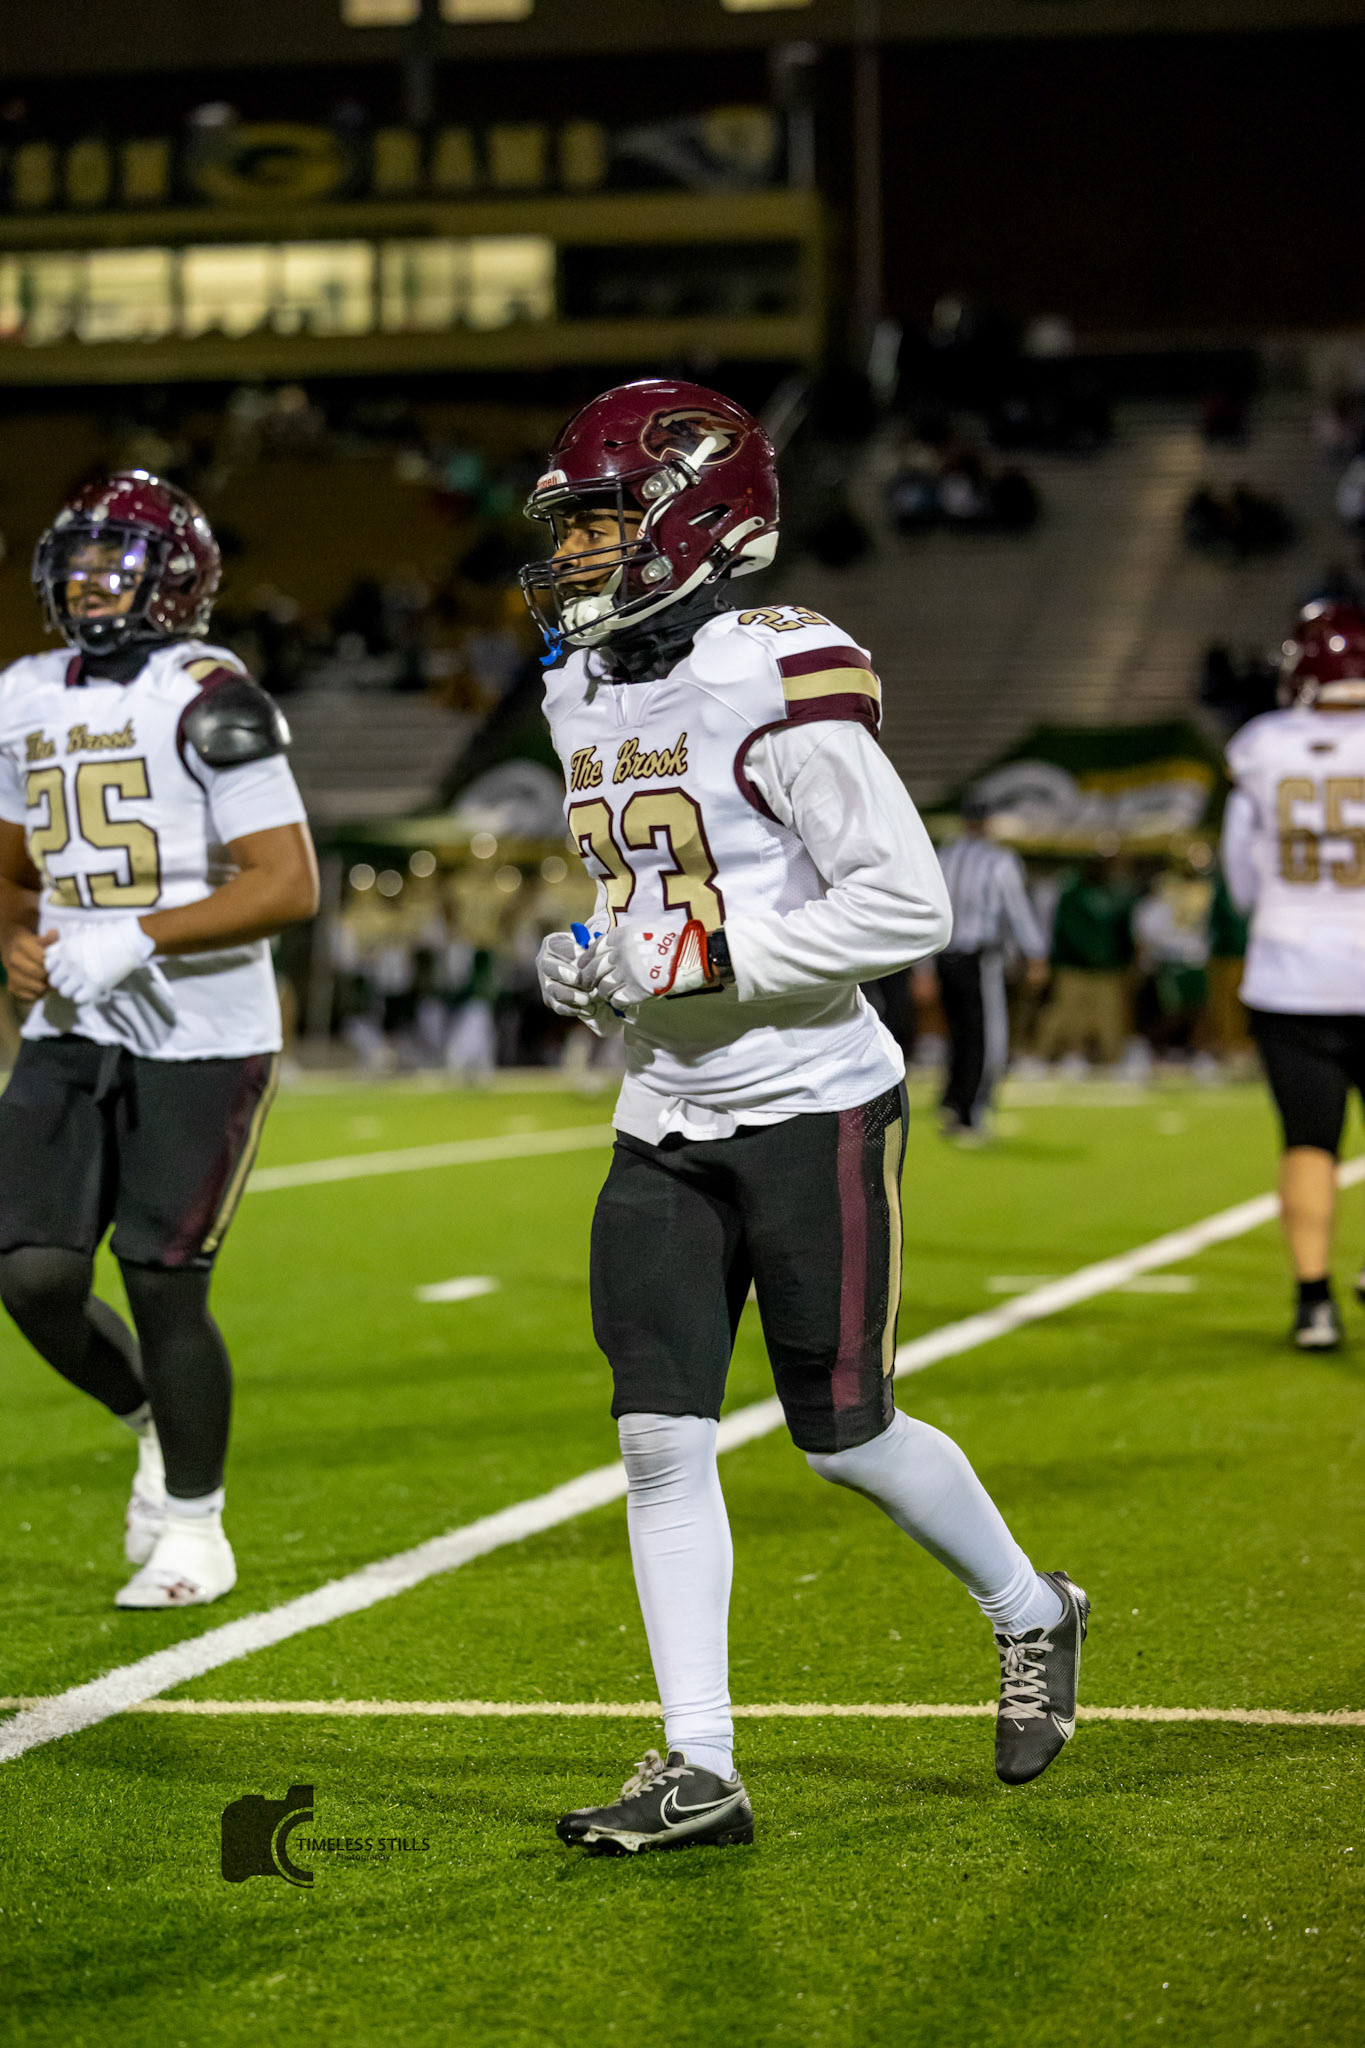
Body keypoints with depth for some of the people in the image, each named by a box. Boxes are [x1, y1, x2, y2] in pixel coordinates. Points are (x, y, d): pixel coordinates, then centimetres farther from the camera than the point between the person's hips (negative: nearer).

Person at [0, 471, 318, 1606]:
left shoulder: (207, 699, -12)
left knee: (164, 1287, -4)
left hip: (203, 1041, -6)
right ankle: (155, 1423, 26)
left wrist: (134, 942, -22)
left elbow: (289, 884, -18)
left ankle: (193, 1528, 16)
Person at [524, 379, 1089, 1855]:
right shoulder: (583, 692, 9)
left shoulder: (773, 681, -18)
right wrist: (594, 973, 2)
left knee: (842, 1436, 5)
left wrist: (707, 954, -22)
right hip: (665, 1123, 7)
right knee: (660, 1439, -2)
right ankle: (700, 1771, 3)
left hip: (812, 1109, -7)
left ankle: (1028, 1611, 32)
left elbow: (909, 904, -20)